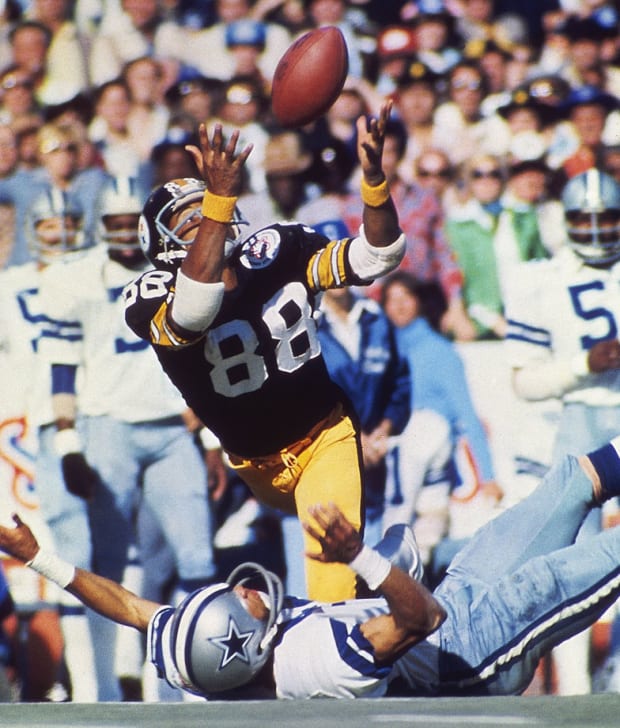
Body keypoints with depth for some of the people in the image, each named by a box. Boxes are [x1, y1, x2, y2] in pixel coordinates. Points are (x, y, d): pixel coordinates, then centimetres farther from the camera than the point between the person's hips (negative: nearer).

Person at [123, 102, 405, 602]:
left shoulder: (279, 251, -10)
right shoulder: (152, 300, -20)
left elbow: (378, 256, -15)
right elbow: (193, 313, -45)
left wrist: (373, 175, -33)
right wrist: (220, 196, -52)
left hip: (327, 435, 0)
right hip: (258, 462, 0)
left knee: (335, 562, -17)